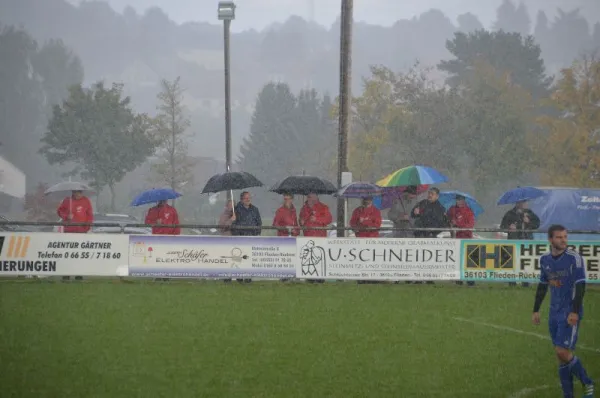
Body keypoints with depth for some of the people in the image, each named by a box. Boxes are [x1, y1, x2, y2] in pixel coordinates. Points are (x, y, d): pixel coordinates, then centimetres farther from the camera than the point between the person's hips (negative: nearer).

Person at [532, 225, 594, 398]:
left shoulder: (574, 258, -12)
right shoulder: (545, 260, 7)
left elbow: (580, 286, -15)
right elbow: (542, 286, 18)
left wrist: (575, 312, -22)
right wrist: (536, 310, 16)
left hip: (570, 314, -6)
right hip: (554, 313, 6)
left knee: (563, 352, -13)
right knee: (561, 354, 6)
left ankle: (587, 384, 5)